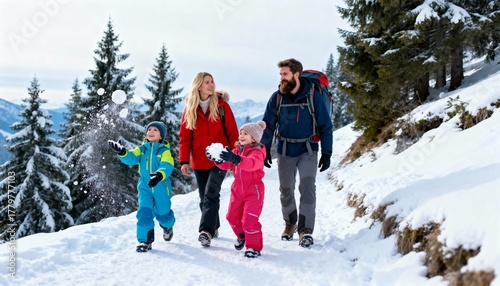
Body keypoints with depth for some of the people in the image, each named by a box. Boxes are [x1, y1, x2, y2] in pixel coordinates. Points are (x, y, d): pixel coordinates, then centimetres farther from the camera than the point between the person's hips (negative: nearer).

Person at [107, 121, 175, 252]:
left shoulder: (164, 151, -6)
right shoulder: (142, 149, 6)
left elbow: (167, 166, -22)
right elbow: (131, 158, -11)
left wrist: (159, 175, -43)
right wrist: (122, 152, -32)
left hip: (161, 188, -2)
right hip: (145, 188, 2)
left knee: (163, 214, 12)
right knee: (144, 212, -13)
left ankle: (168, 226, 47)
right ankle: (145, 240, -3)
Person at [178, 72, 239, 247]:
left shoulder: (221, 105, -2)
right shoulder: (189, 109, 4)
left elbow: (232, 133, 0)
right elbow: (185, 137, 4)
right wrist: (184, 161, -6)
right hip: (199, 162, 3)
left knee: (210, 194, -17)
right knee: (204, 198, 11)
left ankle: (206, 231, -19)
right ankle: (213, 228, 26)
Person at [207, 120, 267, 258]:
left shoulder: (257, 152, -16)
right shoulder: (237, 150, 7)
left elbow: (251, 163, -39)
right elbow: (226, 165, 0)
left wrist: (235, 159, -54)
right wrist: (217, 159, -21)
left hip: (253, 189, -7)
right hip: (238, 188, 7)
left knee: (249, 219, -10)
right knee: (232, 216, 13)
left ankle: (254, 246, 5)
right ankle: (241, 236, 39)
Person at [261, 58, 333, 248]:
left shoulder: (313, 96, -11)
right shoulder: (277, 97, -5)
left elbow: (326, 126, -5)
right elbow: (268, 125, 3)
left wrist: (326, 153, -7)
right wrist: (265, 150, -3)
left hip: (307, 150, -2)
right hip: (285, 151, 3)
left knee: (307, 186, -16)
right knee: (286, 190, 11)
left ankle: (305, 229, -9)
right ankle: (290, 223, 32)